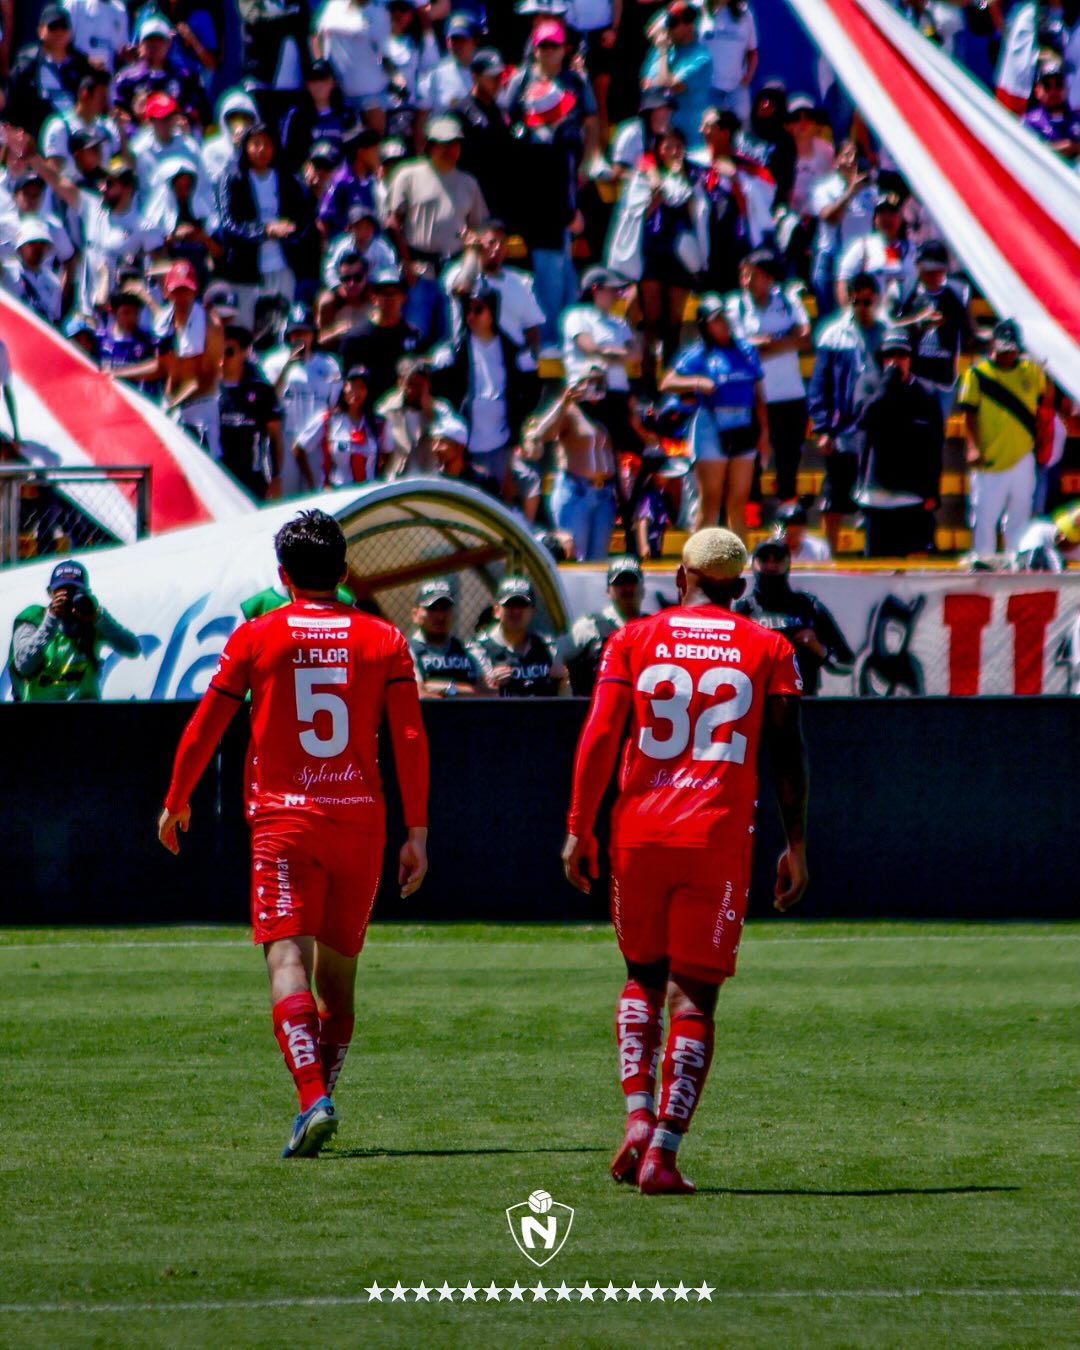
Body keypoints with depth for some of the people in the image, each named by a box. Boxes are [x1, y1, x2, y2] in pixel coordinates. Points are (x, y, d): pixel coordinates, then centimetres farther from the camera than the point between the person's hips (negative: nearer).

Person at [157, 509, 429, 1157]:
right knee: (337, 969, 16)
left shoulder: (256, 637, 2)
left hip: (284, 820, -3)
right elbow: (410, 739, 0)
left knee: (288, 959, -12)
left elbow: (203, 729, 5)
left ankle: (313, 1098, -30)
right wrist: (418, 831, 3)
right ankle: (323, 1092, 20)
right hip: (360, 819, 3)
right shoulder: (383, 640, 6)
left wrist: (175, 803, 20)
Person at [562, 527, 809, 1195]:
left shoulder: (634, 640, 6)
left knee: (644, 976, 20)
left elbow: (600, 737, -1)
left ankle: (639, 1116, 1)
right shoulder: (769, 650, 6)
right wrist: (796, 846, 8)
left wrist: (580, 827, 2)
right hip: (720, 838, -1)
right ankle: (664, 1153, -7)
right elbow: (789, 753, 2)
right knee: (694, 996, 1)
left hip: (640, 831, 1)